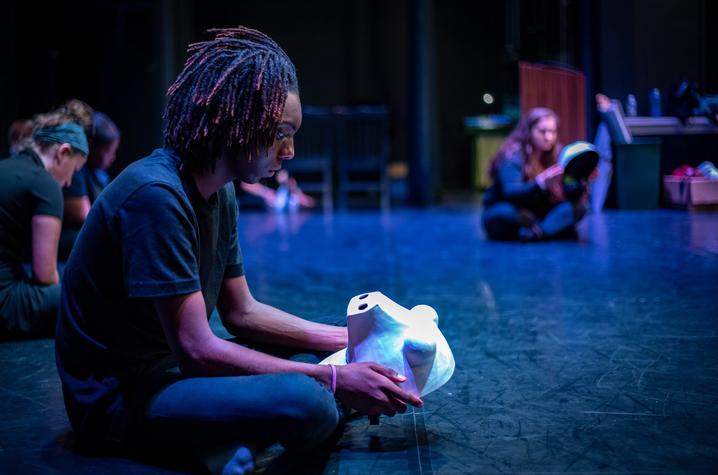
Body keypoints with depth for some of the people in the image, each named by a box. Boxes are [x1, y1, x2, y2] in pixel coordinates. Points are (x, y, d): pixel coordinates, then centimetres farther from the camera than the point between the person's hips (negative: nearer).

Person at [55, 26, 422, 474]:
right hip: (119, 395, -10)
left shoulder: (220, 191, 6)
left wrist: (352, 339, 6)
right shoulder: (156, 195, -23)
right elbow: (197, 349, -25)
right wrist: (334, 380, -22)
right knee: (306, 402, -33)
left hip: (170, 366, 10)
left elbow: (241, 312, 13)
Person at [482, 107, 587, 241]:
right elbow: (511, 193, -31)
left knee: (578, 207, -19)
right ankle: (554, 227, -21)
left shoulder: (557, 155, -3)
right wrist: (541, 181, -47)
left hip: (538, 214, 4)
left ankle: (536, 232, -35)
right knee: (506, 212, -38)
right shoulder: (512, 156, -17)